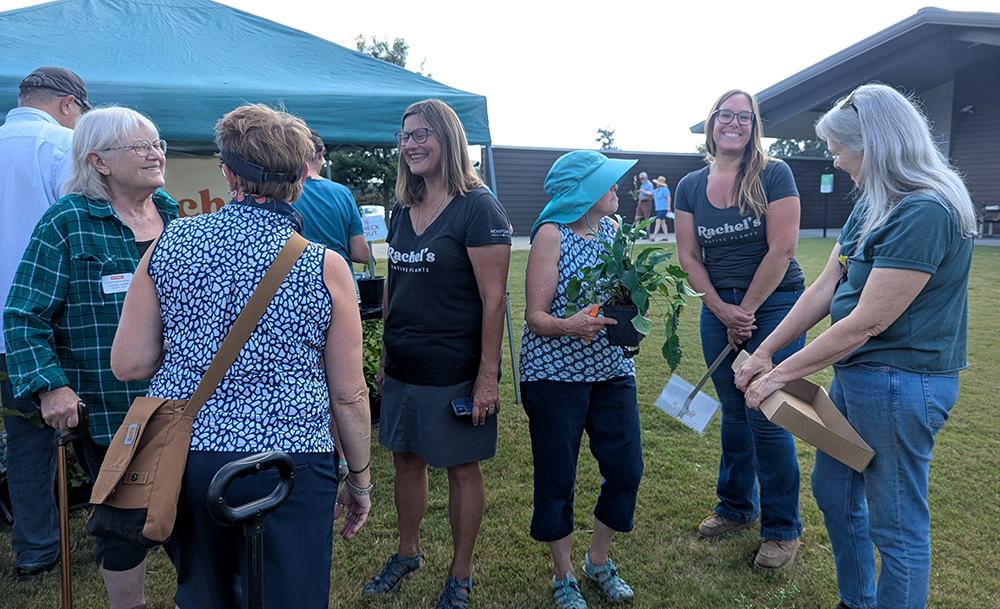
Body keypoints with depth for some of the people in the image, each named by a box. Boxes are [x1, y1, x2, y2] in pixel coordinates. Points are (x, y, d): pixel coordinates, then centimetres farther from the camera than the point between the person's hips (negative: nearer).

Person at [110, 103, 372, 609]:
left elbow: (128, 364, 1)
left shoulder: (169, 244, -2)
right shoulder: (324, 266, -9)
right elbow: (348, 394, -5)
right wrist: (360, 478, 8)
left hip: (180, 455, 4)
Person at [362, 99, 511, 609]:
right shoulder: (403, 210, 9)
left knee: (462, 469, 8)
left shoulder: (477, 207, -12)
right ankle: (407, 553, 39)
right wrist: (385, 356, 14)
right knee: (406, 460, 18)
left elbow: (493, 298, -15)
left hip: (455, 370, -6)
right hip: (403, 368, 7)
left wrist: (488, 375, -18)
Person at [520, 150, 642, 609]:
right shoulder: (551, 234, -10)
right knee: (556, 476, 4)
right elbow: (535, 317, -13)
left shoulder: (612, 229, 7)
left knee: (626, 468, 7)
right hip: (556, 373, -6)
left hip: (612, 368, 6)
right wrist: (568, 326, -33)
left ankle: (599, 561, 31)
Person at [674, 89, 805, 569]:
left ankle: (782, 528, 16)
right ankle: (736, 507, 33)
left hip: (773, 305, -4)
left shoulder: (773, 175, -8)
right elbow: (688, 256, 3)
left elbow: (782, 249, -13)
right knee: (733, 412, 15)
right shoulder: (690, 186, 5)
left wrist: (746, 311, -11)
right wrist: (722, 311, -7)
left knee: (766, 417, -2)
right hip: (718, 309, 4)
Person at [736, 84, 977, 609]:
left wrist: (781, 374, -17)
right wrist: (764, 351, 2)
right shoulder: (873, 204, 7)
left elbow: (867, 323, -24)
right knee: (833, 491, 22)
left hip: (900, 382, -10)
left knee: (896, 524, 7)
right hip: (857, 373, 10)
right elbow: (825, 287, 6)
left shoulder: (924, 212, -23)